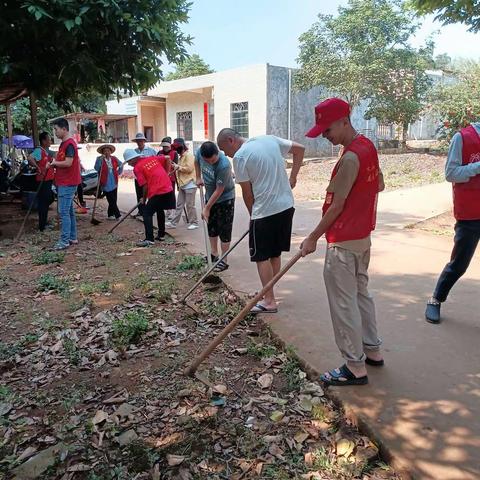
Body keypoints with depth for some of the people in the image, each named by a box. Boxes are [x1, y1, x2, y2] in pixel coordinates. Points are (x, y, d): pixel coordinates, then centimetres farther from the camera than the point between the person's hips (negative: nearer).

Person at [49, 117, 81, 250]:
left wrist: (54, 163, -8)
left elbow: (68, 163, -23)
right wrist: (54, 164, 6)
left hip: (67, 184, -10)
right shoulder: (64, 143, 17)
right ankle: (72, 238, 20)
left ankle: (65, 240, -5)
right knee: (69, 211, 13)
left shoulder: (69, 144, -15)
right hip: (64, 183, 10)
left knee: (64, 212, -8)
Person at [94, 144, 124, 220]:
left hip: (114, 183, 5)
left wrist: (118, 173, 13)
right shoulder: (99, 159, -4)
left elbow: (121, 165, 23)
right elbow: (97, 168, -19)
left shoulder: (114, 159, 7)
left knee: (113, 200, 8)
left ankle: (110, 215, 20)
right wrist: (101, 159, -24)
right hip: (106, 183, -4)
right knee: (112, 200, -5)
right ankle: (117, 215, -1)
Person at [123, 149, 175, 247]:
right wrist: (165, 174, 18)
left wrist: (144, 199, 8)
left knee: (147, 213, -1)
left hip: (157, 193, -7)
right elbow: (168, 159, 15)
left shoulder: (137, 168, -4)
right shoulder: (152, 158, 13)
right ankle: (161, 235, 31)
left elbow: (145, 186, -7)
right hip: (168, 189, 7)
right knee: (160, 210, 25)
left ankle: (149, 239, -10)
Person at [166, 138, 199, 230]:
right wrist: (176, 168, 6)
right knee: (179, 205, 10)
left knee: (190, 205, -3)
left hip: (190, 185, -9)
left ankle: (194, 223, 7)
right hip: (182, 185, 9)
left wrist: (178, 167, -12)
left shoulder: (189, 155, -10)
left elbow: (189, 169, -20)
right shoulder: (181, 157, 18)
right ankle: (173, 222, 12)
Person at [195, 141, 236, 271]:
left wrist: (207, 209, -21)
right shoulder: (200, 152, -18)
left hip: (225, 199, -7)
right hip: (210, 196, 7)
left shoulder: (224, 165, -35)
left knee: (224, 230, -2)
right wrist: (198, 178, 6)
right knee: (211, 226, 17)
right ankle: (214, 254, 31)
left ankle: (224, 261, 6)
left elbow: (219, 191, -28)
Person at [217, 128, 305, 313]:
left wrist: (253, 214, 9)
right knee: (275, 254, 17)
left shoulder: (240, 156, -10)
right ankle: (268, 294, 27)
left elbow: (247, 193, -6)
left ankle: (269, 301, 8)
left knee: (261, 257, 4)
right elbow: (300, 149, 16)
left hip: (265, 211, -7)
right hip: (286, 206, 8)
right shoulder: (270, 139, 9)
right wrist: (292, 177, 16)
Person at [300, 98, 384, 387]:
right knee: (361, 293, 21)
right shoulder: (369, 146, 7)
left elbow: (337, 205, -18)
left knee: (344, 303, 0)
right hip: (364, 236, 10)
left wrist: (313, 238, -11)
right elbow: (379, 185, 19)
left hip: (344, 243, -10)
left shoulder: (350, 157, -21)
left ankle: (355, 368, 11)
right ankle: (373, 350, 33)